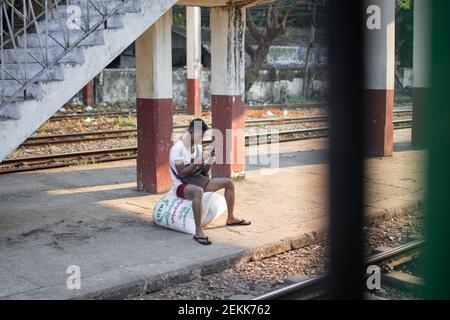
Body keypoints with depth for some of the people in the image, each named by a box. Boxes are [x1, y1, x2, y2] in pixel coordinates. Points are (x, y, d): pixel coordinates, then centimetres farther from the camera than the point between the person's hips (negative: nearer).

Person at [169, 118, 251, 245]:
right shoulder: (178, 148, -15)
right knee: (198, 191, -43)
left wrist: (210, 159, -7)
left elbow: (204, 173, 10)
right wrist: (199, 160, -26)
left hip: (196, 181, 9)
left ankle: (230, 218, 18)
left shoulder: (198, 147, 8)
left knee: (229, 182, 6)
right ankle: (198, 231, -40)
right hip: (182, 186, -9)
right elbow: (182, 173, -24)